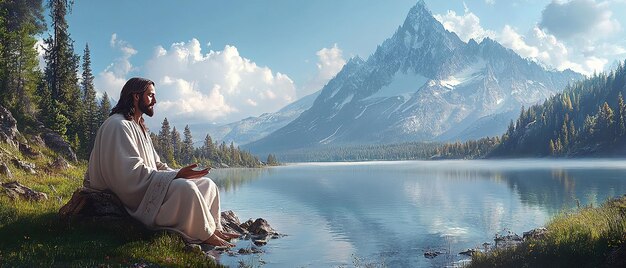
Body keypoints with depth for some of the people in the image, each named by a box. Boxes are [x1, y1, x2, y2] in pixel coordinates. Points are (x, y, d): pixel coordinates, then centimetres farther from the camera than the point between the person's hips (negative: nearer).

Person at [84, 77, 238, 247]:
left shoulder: (140, 127, 20)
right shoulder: (118, 125, -12)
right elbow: (134, 173, -22)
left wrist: (179, 174, -1)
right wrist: (176, 175, -23)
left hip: (152, 185, 10)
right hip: (135, 194, -10)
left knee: (207, 184, 2)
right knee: (185, 187, -32)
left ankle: (215, 229, -1)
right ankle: (206, 235, -13)